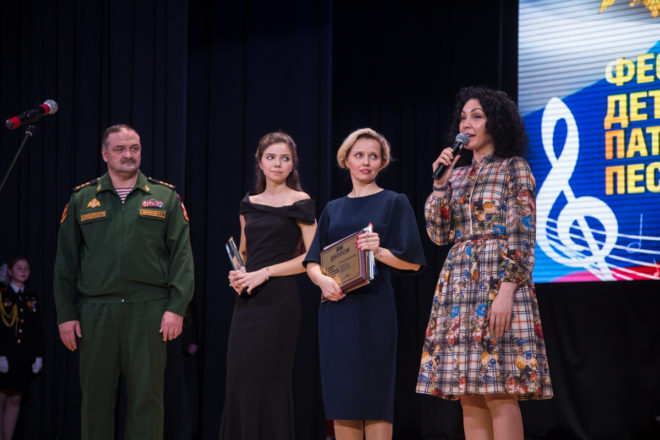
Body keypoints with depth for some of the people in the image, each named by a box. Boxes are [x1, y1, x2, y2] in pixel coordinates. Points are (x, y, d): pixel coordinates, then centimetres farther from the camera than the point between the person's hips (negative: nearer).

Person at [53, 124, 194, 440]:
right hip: (96, 313, 1)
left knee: (146, 396, -1)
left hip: (148, 311, -1)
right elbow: (65, 260, 10)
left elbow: (182, 255, 3)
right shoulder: (82, 200, 11)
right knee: (96, 396, 4)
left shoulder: (165, 197, 8)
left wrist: (177, 307, -7)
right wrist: (65, 315, 4)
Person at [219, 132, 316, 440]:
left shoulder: (299, 203, -3)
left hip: (278, 299, -6)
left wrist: (265, 273, -13)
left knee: (269, 381, -5)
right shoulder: (249, 204, 14)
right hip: (246, 300, 6)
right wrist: (236, 273, 2)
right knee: (238, 380, 3)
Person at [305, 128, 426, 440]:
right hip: (336, 309, 4)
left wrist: (380, 252, -18)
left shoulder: (394, 202, 5)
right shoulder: (333, 209, 17)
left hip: (373, 310, -4)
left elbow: (412, 262, -1)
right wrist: (322, 279, -9)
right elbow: (312, 262, 13)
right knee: (340, 395, 2)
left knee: (373, 395, -6)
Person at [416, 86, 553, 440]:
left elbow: (522, 235, -8)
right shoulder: (457, 174, 18)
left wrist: (507, 291, -18)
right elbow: (438, 234, 12)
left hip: (498, 279, -6)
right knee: (469, 396, 2)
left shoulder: (514, 168, 1)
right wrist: (440, 183, 3)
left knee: (499, 392, -11)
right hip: (458, 282, 6)